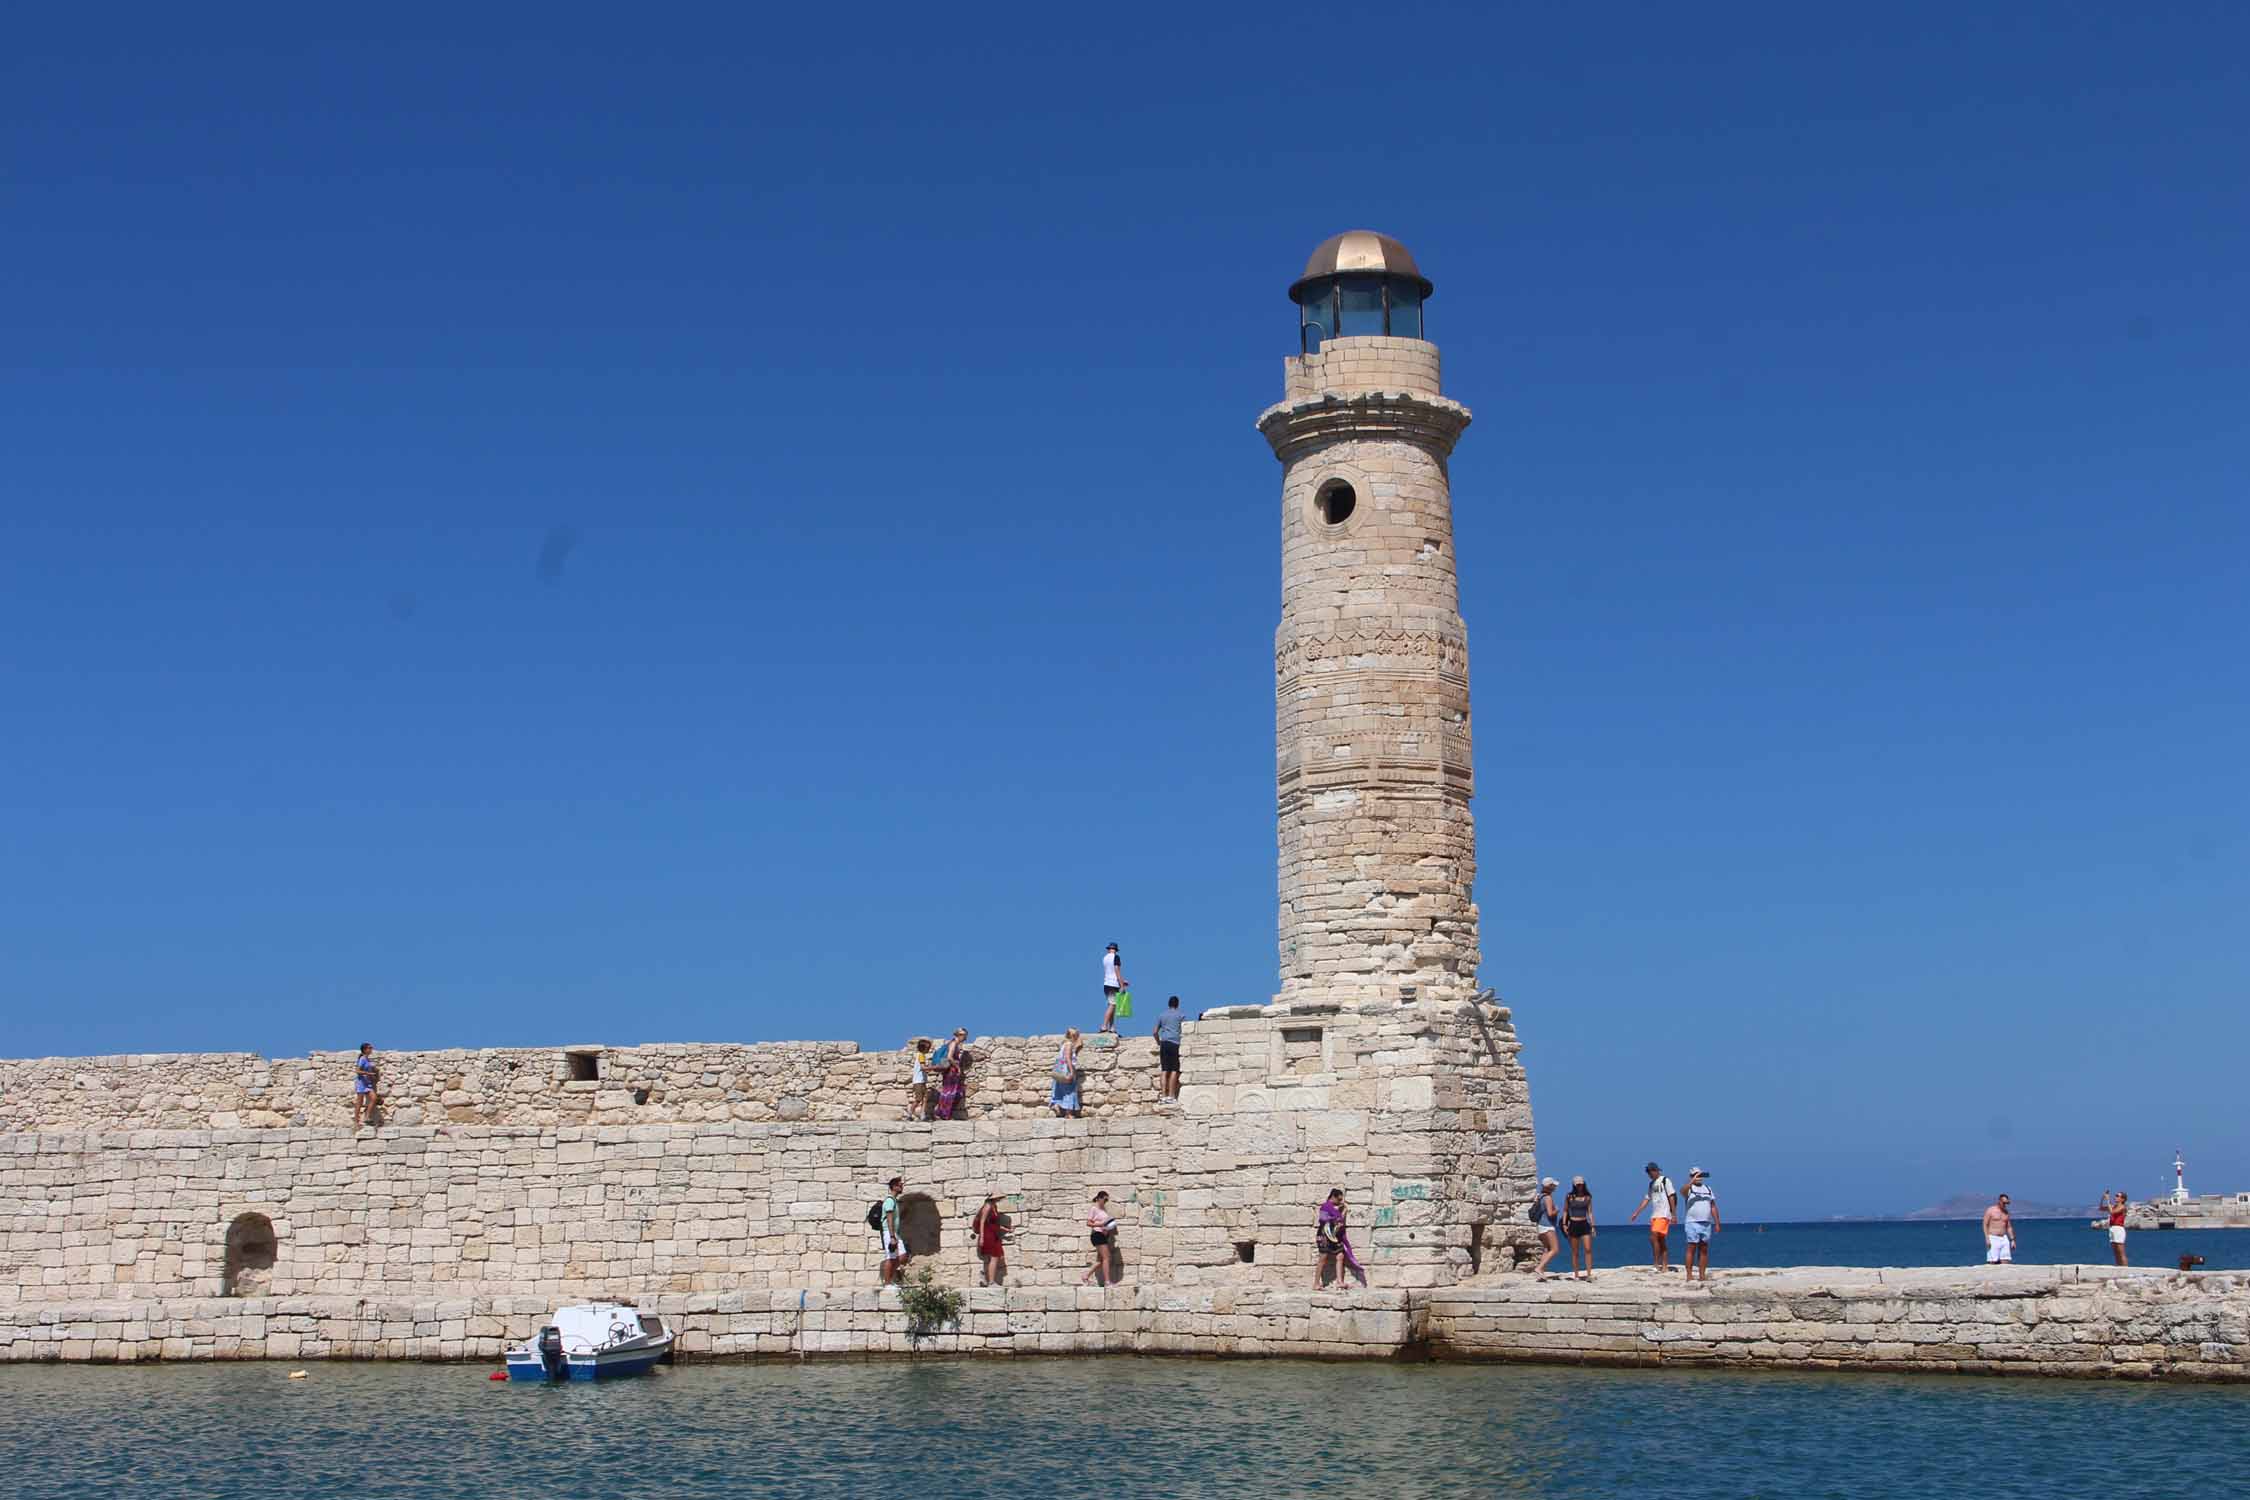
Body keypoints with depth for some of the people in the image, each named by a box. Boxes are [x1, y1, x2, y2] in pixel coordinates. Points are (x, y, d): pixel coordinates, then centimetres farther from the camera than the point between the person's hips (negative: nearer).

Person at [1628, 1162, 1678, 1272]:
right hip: (1654, 1215, 8)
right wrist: (1636, 1213, 17)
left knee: (1654, 1237, -17)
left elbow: (1672, 1197, -7)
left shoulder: (1665, 1180, -4)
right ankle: (1665, 1266, 11)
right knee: (1661, 1240, 8)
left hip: (1664, 1215, -8)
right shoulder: (1651, 1184, 18)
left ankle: (1656, 1264, -15)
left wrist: (1673, 1214, -12)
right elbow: (1647, 1199, 22)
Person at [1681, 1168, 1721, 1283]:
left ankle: (1702, 1275, 7)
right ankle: (1689, 1275, -7)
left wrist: (1717, 1223, 11)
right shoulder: (1689, 1188, 1)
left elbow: (1713, 1207, 16)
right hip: (1692, 1223, -5)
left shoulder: (1708, 1188, 17)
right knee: (1692, 1249, -6)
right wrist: (1692, 1181, -35)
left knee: (1704, 1250, 4)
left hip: (1707, 1224, 5)